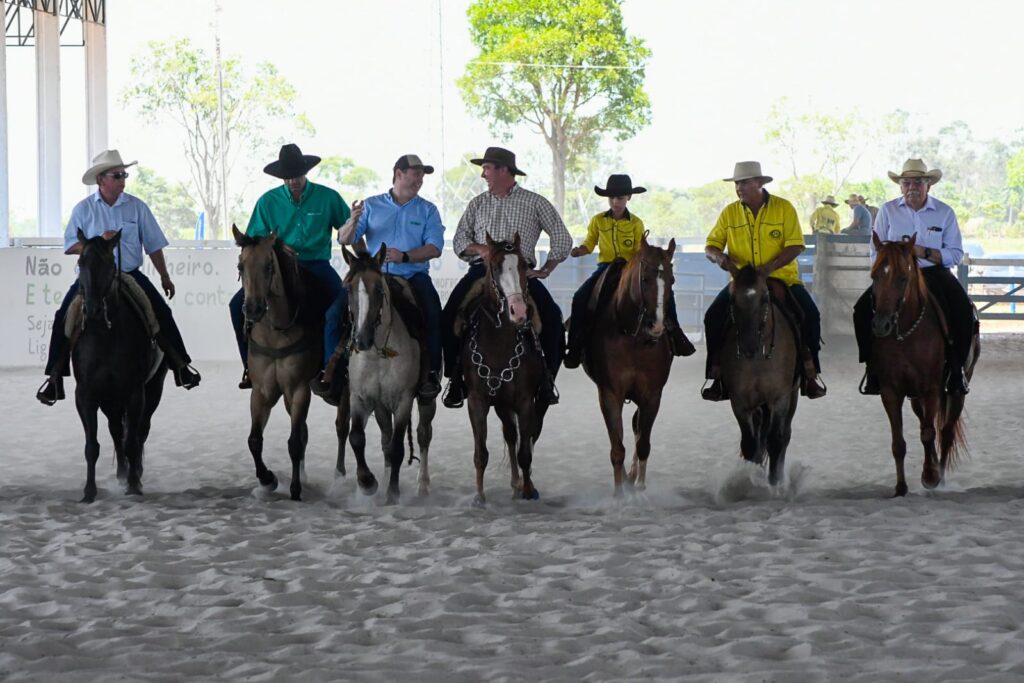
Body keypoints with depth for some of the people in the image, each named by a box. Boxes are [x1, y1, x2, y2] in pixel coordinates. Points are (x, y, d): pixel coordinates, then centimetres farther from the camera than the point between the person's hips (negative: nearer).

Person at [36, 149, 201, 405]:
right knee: (64, 317, -17)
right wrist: (99, 242, -19)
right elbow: (70, 246, -4)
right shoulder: (83, 209, -1)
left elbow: (153, 246, 7)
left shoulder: (137, 207, 1)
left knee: (161, 312, -14)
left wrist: (165, 278, 10)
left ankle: (180, 365, 1)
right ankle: (55, 377, -11)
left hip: (130, 275, 1)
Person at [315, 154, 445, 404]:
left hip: (412, 276, -1)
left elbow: (435, 247, -3)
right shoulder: (372, 206, 12)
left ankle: (431, 372, -16)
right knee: (335, 313, -18)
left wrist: (404, 256, -18)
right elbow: (344, 240, 6)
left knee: (433, 315, -29)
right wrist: (353, 221, -15)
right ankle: (334, 373, -9)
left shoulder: (427, 210, 10)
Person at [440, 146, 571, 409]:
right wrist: (480, 249, -7)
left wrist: (546, 269, 1)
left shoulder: (534, 202, 10)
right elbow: (459, 240, 14)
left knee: (551, 317, -25)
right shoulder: (478, 203, 19)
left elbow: (562, 238, 10)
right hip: (482, 270, 2)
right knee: (450, 316, -21)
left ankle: (547, 376, -11)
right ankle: (456, 377, -11)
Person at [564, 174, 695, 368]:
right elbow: (589, 244, 6)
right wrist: (578, 251, -15)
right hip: (606, 267, 0)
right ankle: (576, 344, -12)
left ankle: (674, 333, -3)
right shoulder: (598, 221, 4)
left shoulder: (636, 223, 1)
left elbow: (640, 251, -2)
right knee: (580, 298, -22)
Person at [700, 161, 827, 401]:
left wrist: (770, 266, -27)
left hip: (782, 279, -2)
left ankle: (810, 374, -8)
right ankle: (718, 377, -8)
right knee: (713, 316, -19)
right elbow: (711, 245, 4)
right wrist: (719, 257, -21)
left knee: (810, 315, -23)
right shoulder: (729, 213, 2)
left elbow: (794, 246, -11)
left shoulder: (784, 208, -5)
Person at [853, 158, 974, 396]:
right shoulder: (888, 210, 4)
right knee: (863, 309, -22)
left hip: (934, 272, -1)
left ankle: (955, 368, -9)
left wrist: (924, 252, -17)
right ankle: (873, 365, -8)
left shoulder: (945, 212, 2)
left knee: (963, 311, -25)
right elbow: (876, 251, 4)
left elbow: (955, 253, -2)